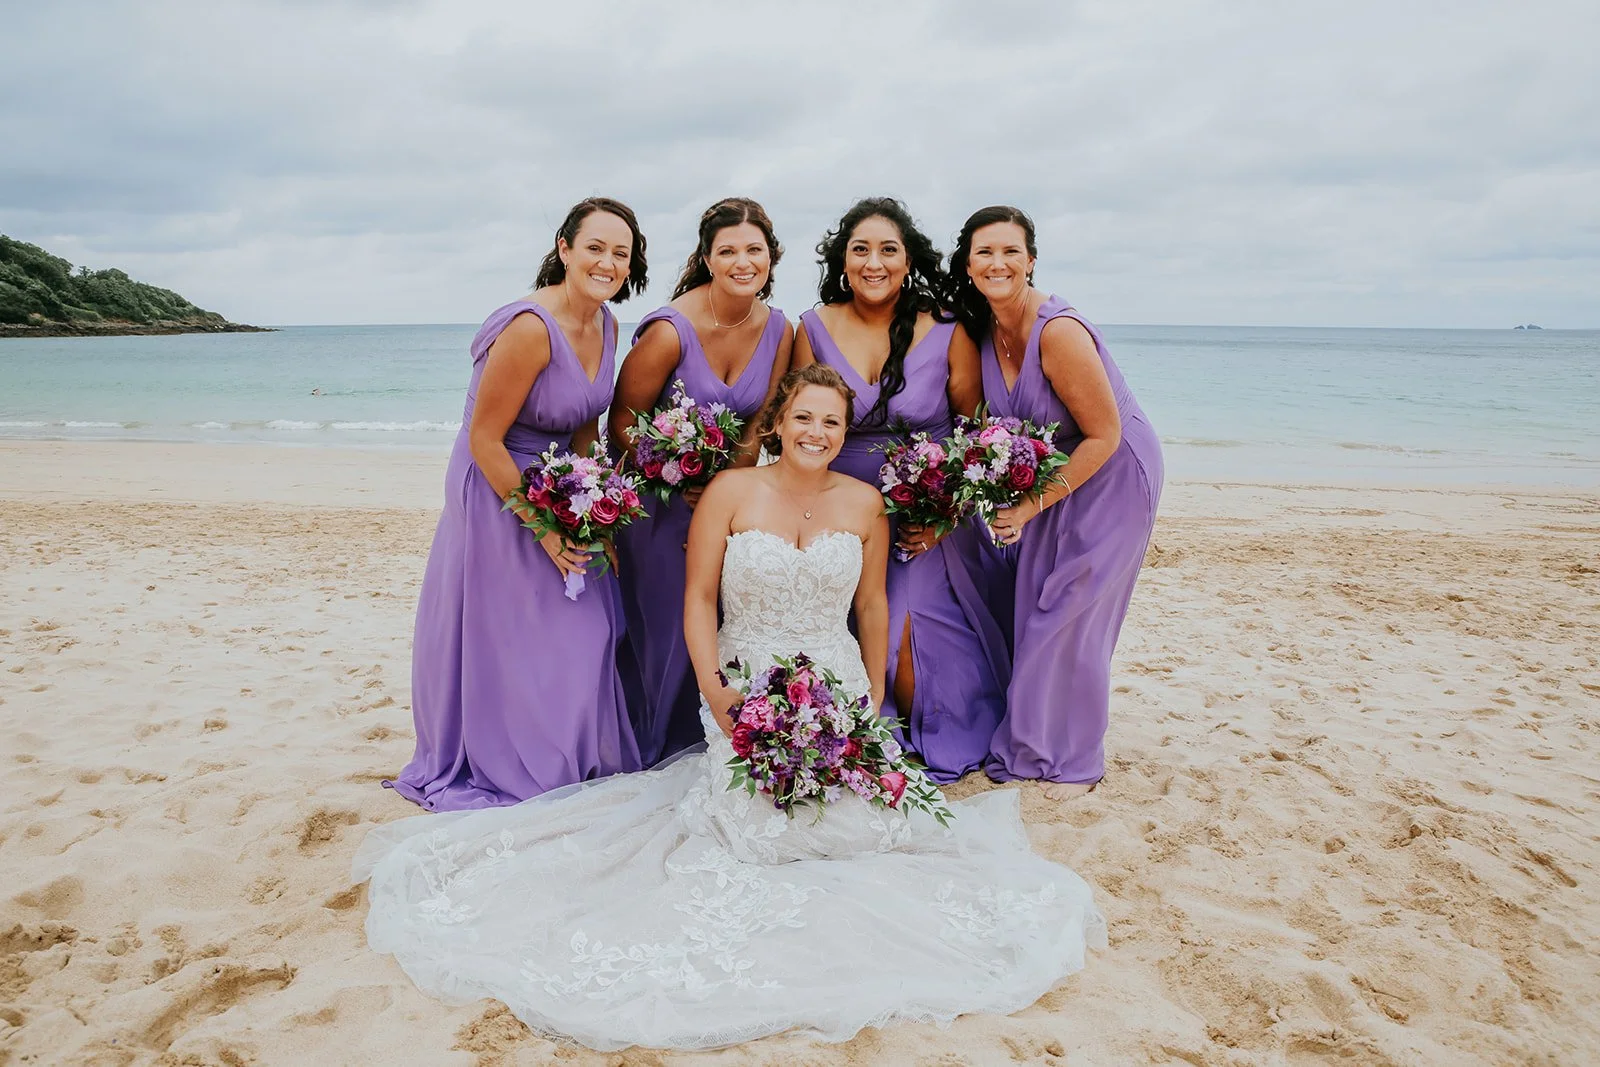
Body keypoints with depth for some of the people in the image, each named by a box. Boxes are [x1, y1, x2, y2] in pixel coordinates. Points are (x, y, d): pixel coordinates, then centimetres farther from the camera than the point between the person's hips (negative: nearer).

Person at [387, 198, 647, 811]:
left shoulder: (605, 325, 1)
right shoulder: (531, 327, -24)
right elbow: (483, 439, -21)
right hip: (497, 494, -8)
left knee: (580, 634, 11)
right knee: (503, 643, 4)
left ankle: (572, 765, 32)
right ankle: (500, 772, 27)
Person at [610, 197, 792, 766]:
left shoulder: (778, 330, -5)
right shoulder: (670, 330, -21)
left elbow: (759, 424, 0)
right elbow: (623, 423, -14)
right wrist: (679, 484, -21)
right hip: (656, 497, -5)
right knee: (665, 626, 5)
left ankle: (704, 742, 32)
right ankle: (648, 750, 29)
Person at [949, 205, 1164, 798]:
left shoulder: (1059, 332, -29)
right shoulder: (983, 329, -6)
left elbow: (1104, 437, -24)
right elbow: (991, 423, 4)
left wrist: (1033, 505, -23)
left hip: (1110, 477, -7)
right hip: (1047, 472, 7)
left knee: (1068, 613, -3)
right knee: (1016, 600, 8)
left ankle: (1075, 761, 17)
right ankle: (1019, 740, 26)